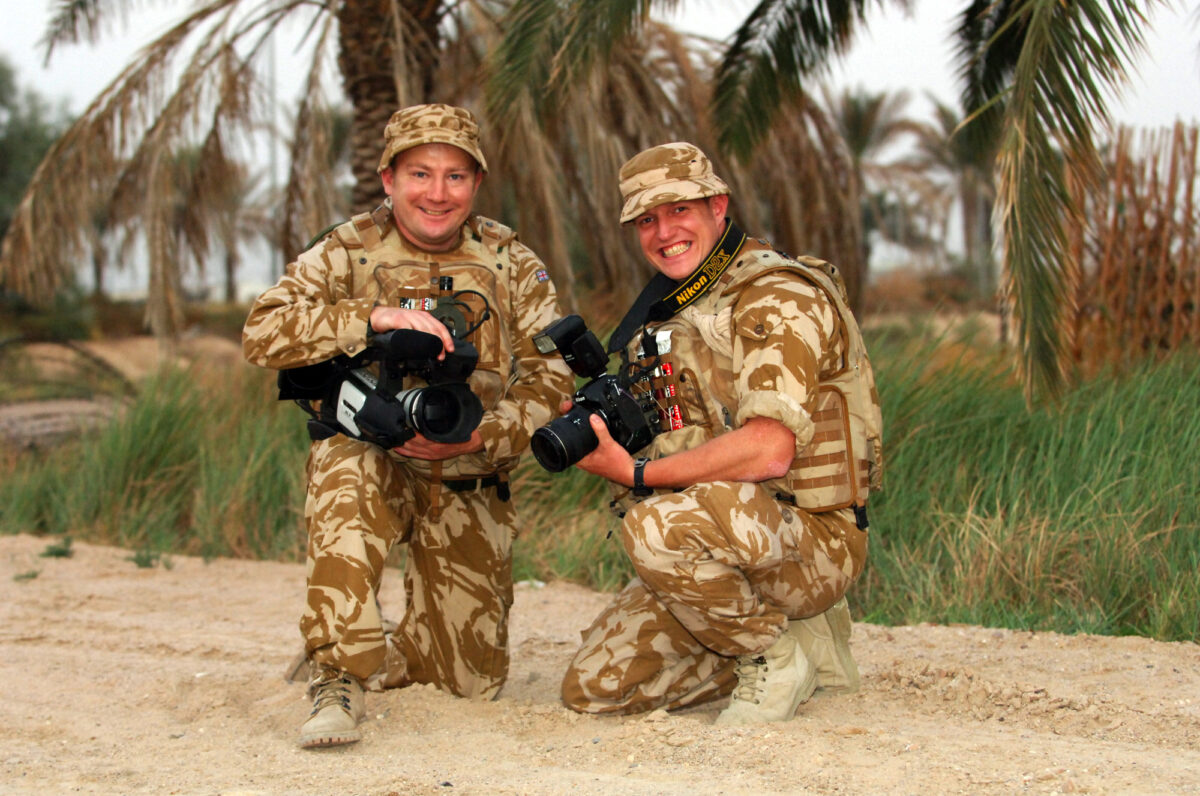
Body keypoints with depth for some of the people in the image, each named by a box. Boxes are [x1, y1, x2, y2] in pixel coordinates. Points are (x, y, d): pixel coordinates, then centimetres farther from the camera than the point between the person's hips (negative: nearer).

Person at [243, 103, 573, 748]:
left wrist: (478, 438, -24)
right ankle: (337, 675, -31)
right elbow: (261, 333, -20)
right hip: (373, 461, -2)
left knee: (476, 679, 2)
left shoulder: (511, 263, -1)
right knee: (345, 468, -39)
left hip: (467, 489, 2)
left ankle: (385, 657, 36)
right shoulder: (350, 251, -6)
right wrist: (373, 318, -33)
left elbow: (552, 380, -6)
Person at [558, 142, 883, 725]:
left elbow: (768, 451, -27)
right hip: (719, 543, 9)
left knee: (657, 527, -36)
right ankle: (785, 631, 12)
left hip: (812, 539, -9)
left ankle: (778, 655, -10)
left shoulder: (778, 298, -13)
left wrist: (636, 474, -20)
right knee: (593, 689, 0)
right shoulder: (666, 311, 15)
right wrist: (599, 428, -1)